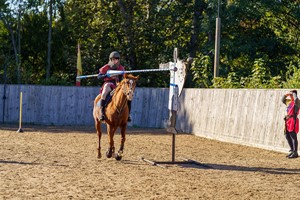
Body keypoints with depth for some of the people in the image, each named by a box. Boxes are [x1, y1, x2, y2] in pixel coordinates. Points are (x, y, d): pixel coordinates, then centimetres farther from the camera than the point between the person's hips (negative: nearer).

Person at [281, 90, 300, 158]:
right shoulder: (289, 103, 18)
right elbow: (283, 100, 32)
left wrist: (294, 93, -10)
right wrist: (286, 95, 14)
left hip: (293, 121, -9)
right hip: (288, 120, 9)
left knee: (293, 137, -9)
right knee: (288, 137, 13)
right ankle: (292, 151, 22)